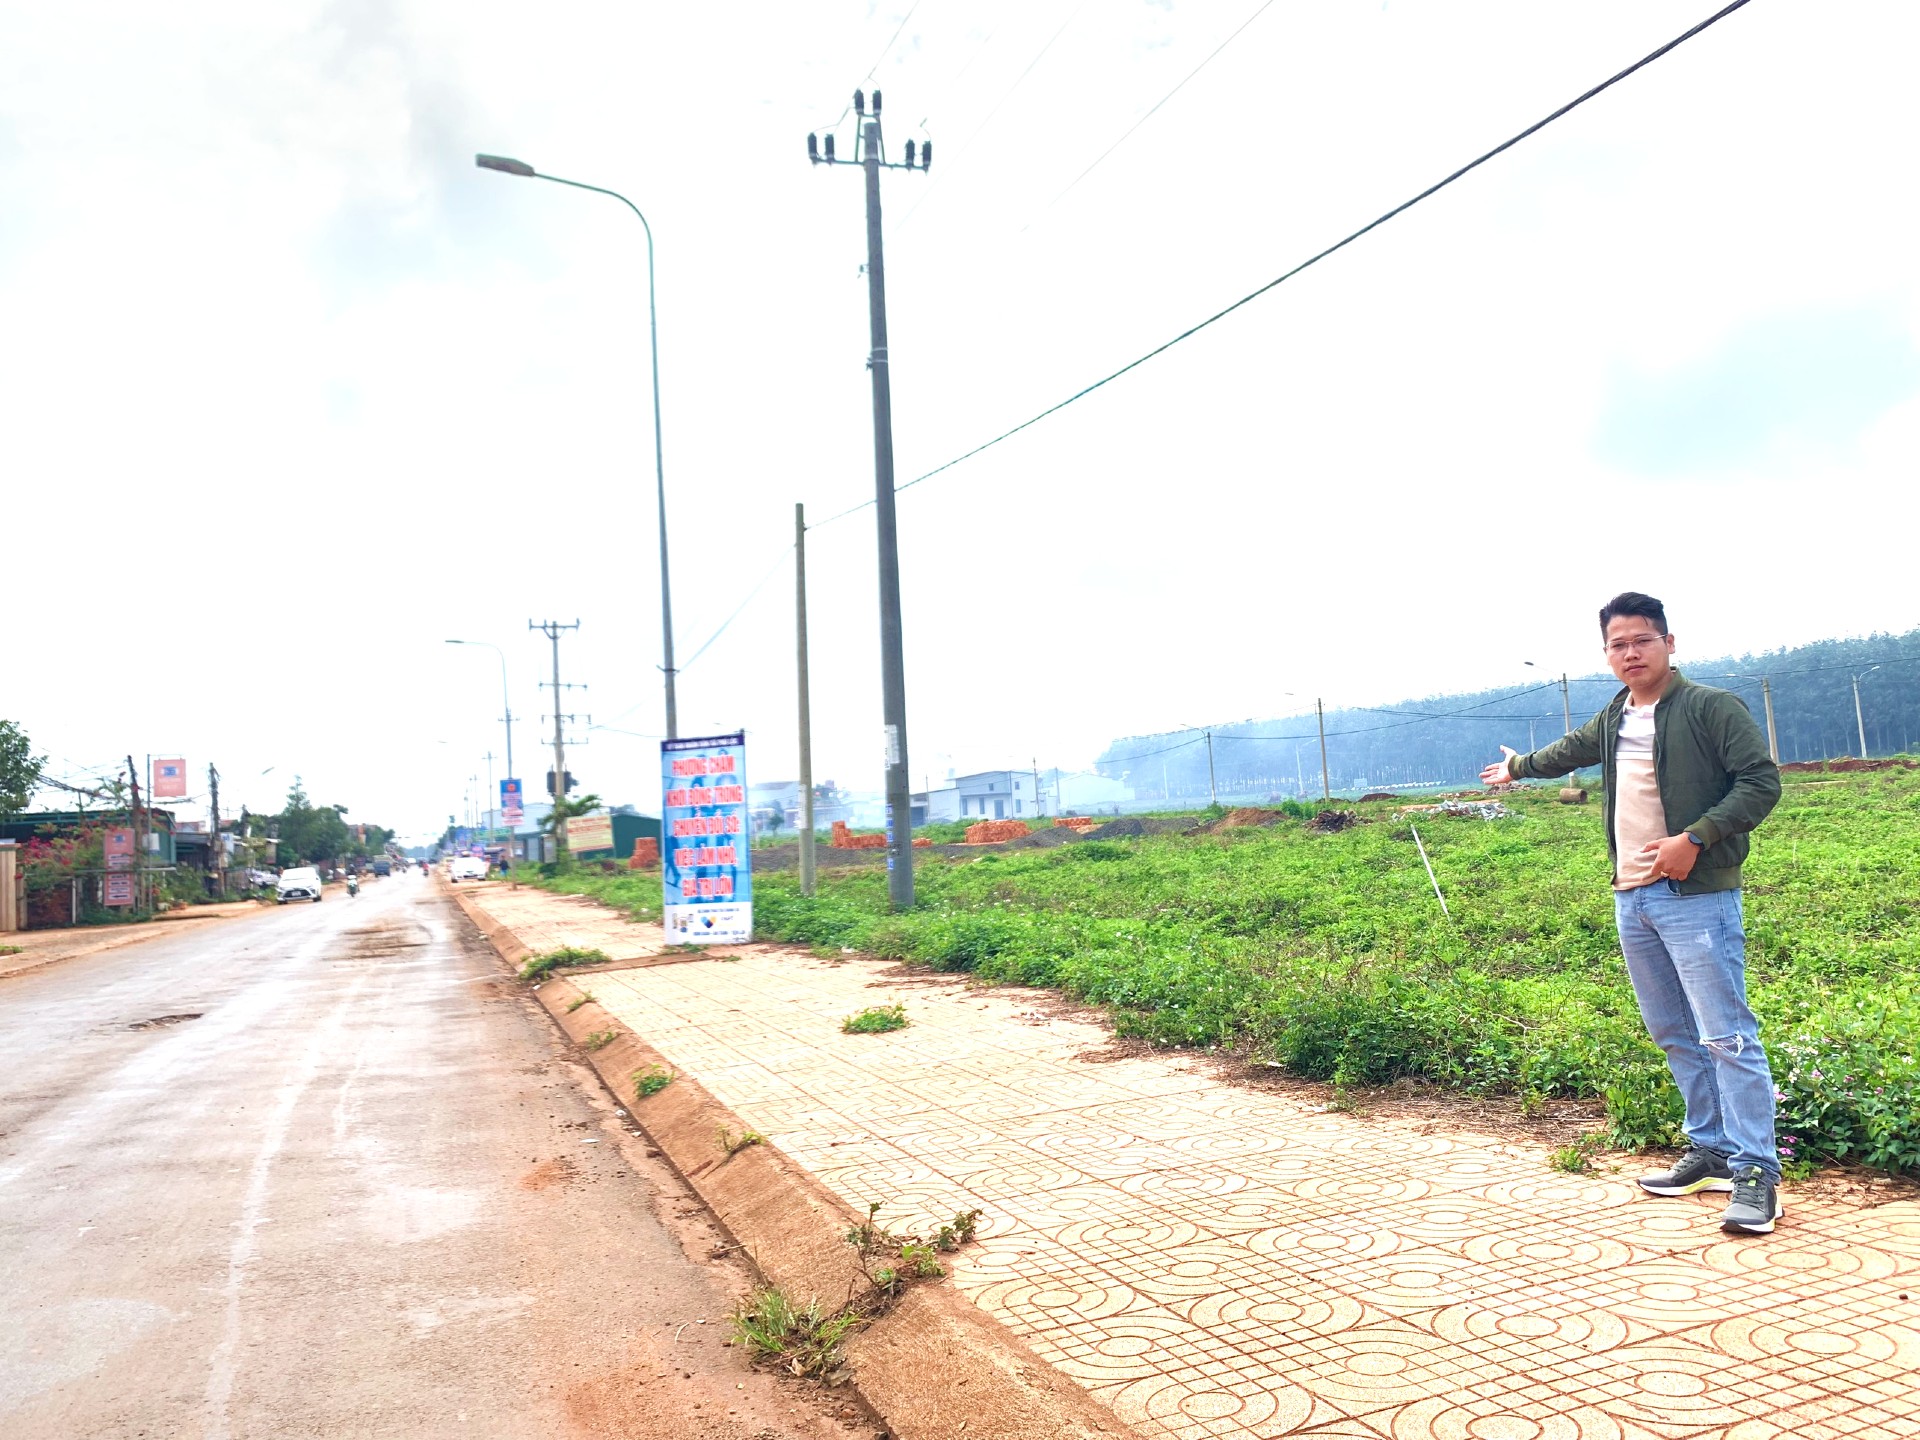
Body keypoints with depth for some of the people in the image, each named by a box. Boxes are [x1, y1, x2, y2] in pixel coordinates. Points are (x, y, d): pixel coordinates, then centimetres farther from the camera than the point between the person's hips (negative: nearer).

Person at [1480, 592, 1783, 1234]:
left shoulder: (1710, 707, -7)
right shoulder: (1615, 718, 15)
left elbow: (1761, 782, -12)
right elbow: (1572, 749, 36)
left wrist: (1694, 838, -20)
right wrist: (1517, 766, 51)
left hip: (1697, 898, -7)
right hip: (1632, 898, 8)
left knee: (1726, 1035, -9)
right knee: (1674, 1035, 12)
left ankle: (1755, 1173, -5)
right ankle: (1712, 1151, 21)